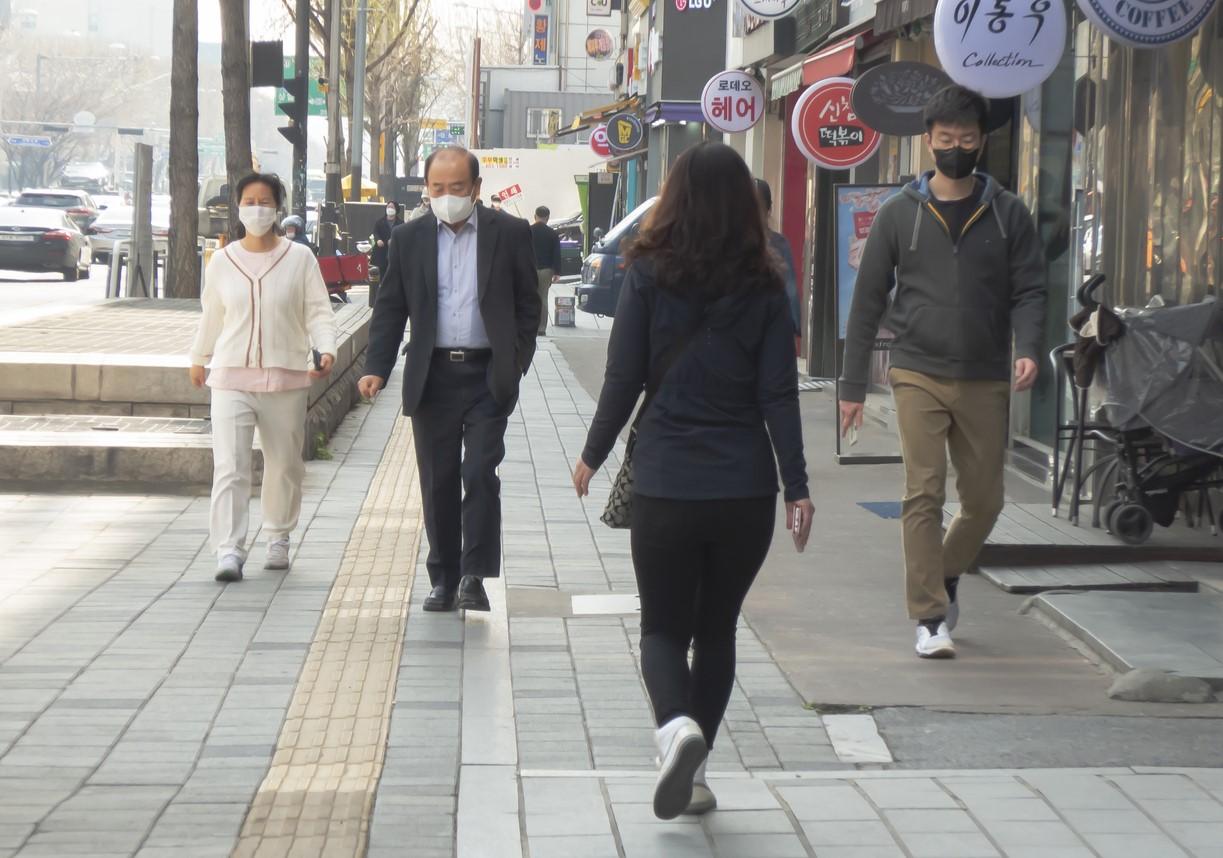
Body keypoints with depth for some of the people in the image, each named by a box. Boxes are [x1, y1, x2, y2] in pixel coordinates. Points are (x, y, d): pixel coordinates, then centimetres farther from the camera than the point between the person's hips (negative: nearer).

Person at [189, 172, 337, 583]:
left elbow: (319, 311, -1)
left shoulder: (299, 258, 0)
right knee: (229, 467, -11)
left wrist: (326, 350, -17)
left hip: (286, 377, 0)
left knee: (284, 465, 11)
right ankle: (229, 551, -14)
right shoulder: (222, 262, 5)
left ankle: (278, 538, 29)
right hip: (232, 377, 0)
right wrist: (199, 358, 28)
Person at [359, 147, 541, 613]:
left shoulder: (509, 233, 1)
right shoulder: (409, 238, 6)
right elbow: (390, 309, 7)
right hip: (432, 377, 2)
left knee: (480, 474, -11)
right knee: (438, 483, 7)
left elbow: (527, 304, 5)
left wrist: (515, 364, -4)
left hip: (487, 377, -2)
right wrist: (376, 368, -5)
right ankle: (444, 578, 17)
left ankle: (475, 577, -6)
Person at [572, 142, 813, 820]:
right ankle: (694, 770, 16)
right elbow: (779, 394, -3)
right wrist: (796, 485, 0)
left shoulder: (648, 275, -4)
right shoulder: (763, 286, 0)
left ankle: (677, 726, -20)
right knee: (717, 628, 17)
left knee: (663, 629, 9)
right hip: (745, 487, 2)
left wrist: (593, 454, 11)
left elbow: (623, 379, -3)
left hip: (665, 483, -2)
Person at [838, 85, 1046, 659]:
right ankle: (930, 617, -4)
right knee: (923, 494, -10)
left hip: (986, 381, 2)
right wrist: (853, 385, 5)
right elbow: (868, 301, 7)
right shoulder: (900, 214, 5)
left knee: (984, 500, 8)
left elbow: (1029, 289, 5)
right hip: (918, 375, -2)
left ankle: (944, 576, 35)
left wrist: (1027, 348, -15)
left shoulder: (1008, 214, 7)